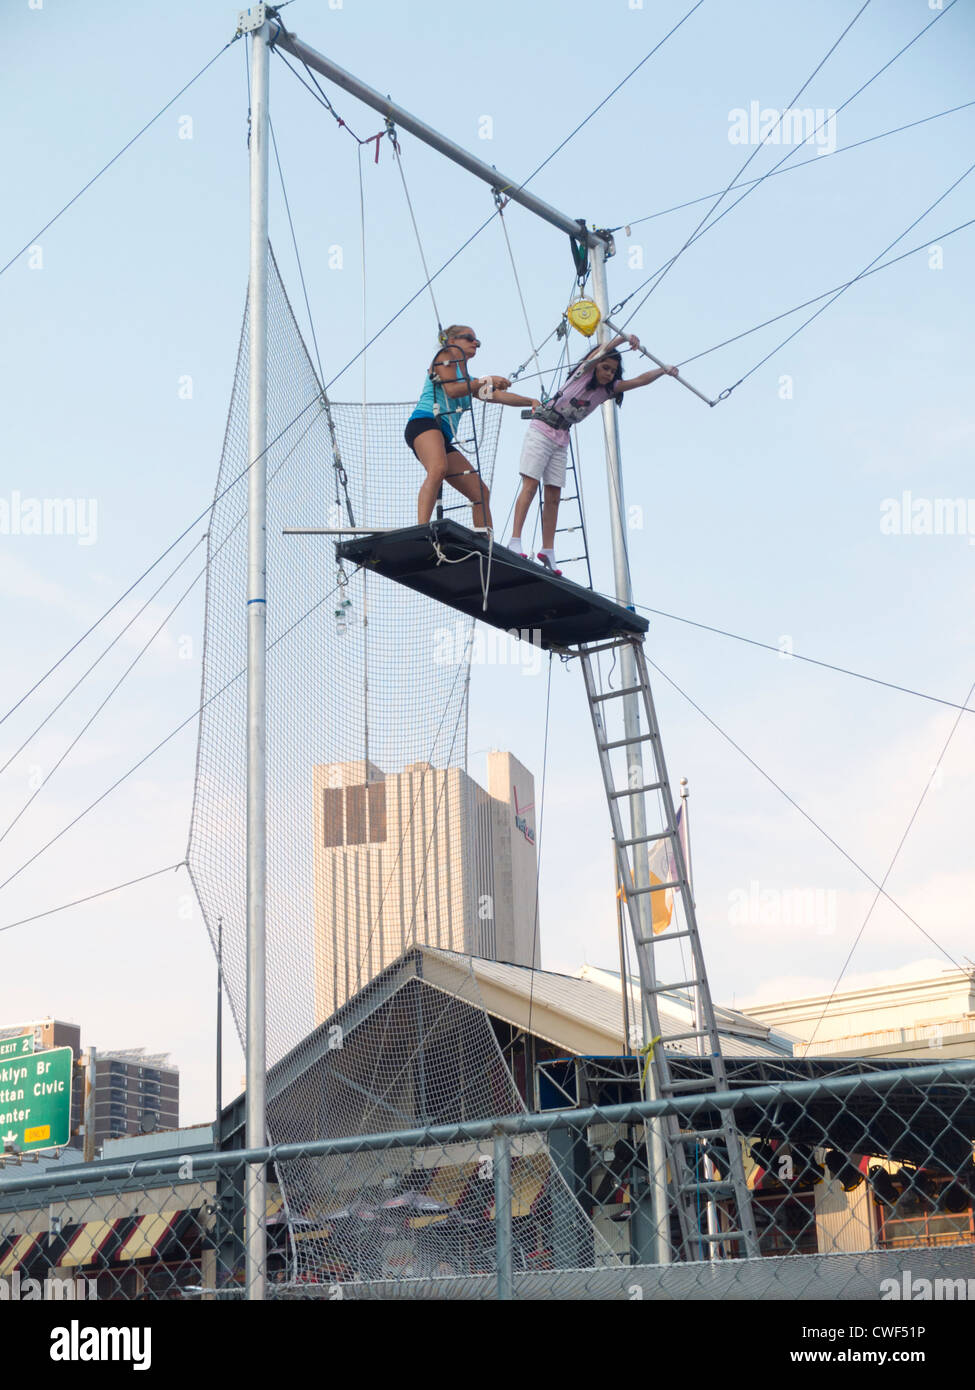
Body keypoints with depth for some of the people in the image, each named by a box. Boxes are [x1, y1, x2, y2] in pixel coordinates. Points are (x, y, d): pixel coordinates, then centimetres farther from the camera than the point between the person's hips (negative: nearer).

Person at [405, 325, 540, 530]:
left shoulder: (468, 379, 33)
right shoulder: (445, 356, 10)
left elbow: (497, 395, 24)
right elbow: (452, 390, -5)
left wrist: (531, 401, 12)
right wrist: (485, 381, -5)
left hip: (443, 439, 10)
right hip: (424, 422, -9)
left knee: (480, 493, 5)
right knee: (438, 469, -38)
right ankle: (421, 529, -53)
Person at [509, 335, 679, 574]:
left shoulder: (607, 389, 7)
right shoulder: (584, 372, -7)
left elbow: (638, 381, 1)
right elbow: (604, 349, -22)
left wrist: (663, 371, -9)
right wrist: (624, 338, -37)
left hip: (561, 439, 6)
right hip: (542, 430, -6)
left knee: (553, 495, 2)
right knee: (530, 485, -14)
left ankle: (548, 550, 2)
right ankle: (515, 541, -21)